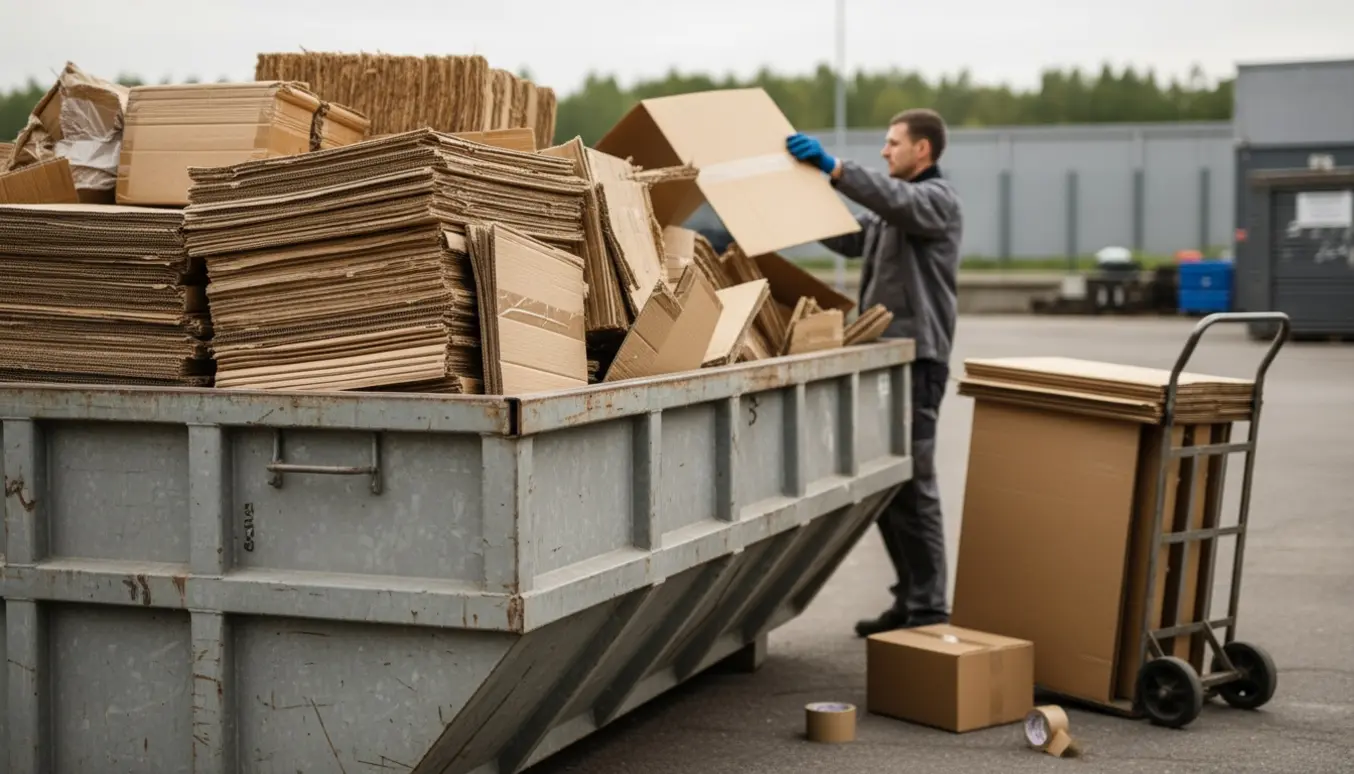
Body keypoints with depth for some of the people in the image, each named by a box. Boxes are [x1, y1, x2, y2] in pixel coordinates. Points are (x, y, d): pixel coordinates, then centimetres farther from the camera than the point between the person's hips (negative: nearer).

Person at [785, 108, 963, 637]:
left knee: (911, 486, -10)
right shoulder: (895, 207, 24)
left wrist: (833, 168, -38)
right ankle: (910, 600, 18)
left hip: (915, 360, -10)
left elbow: (897, 201, -27)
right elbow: (849, 237, 22)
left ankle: (929, 610, -7)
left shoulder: (937, 200, -7)